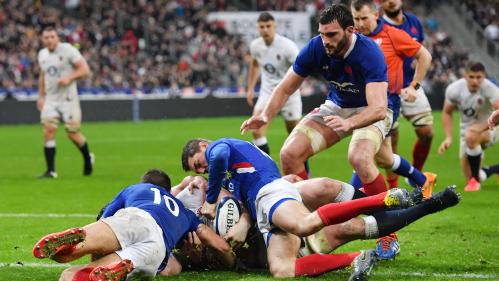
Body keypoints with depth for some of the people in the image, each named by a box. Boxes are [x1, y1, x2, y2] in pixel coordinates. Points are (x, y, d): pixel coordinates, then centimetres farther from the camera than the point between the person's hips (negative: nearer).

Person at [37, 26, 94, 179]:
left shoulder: (68, 50, -9)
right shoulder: (42, 54, 10)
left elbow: (85, 69, -11)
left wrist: (69, 78, -24)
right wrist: (40, 96, 21)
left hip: (68, 98, -5)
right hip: (50, 99, 5)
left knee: (73, 133, -1)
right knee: (48, 130, -11)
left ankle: (88, 158, 29)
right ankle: (51, 170, -9)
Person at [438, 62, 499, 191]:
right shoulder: (454, 89, -16)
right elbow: (447, 113, 0)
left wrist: (482, 127, -51)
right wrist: (448, 137, -11)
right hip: (467, 129, 5)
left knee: (471, 137, -40)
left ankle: (475, 180, -23)